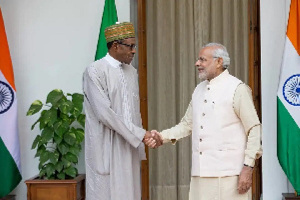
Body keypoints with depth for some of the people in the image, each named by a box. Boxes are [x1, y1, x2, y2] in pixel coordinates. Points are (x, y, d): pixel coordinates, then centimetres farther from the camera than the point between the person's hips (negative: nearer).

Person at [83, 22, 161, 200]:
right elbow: (104, 113, -18)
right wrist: (141, 134, -17)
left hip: (130, 149, 7)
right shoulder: (95, 72, -11)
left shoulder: (132, 72, 11)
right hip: (107, 152, -6)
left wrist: (141, 146, 11)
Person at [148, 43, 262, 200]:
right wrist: (163, 136, 5)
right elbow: (187, 124, 21)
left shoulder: (237, 89, -5)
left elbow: (254, 129, -6)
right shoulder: (199, 90, 17)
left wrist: (248, 167, -11)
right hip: (201, 174, 6)